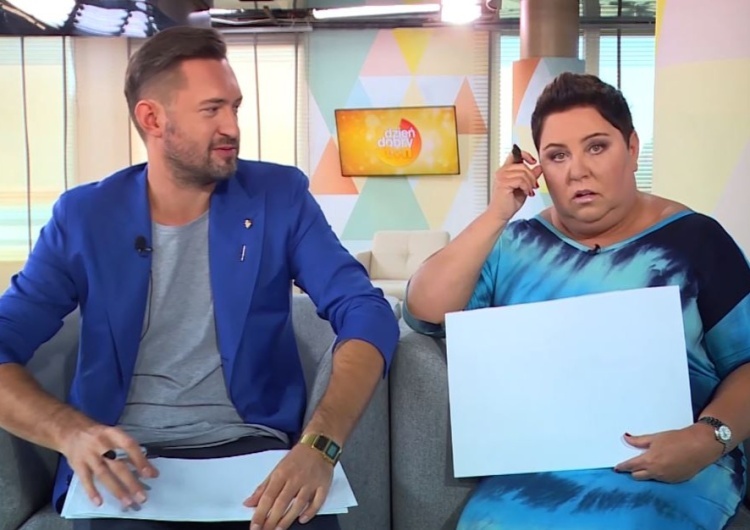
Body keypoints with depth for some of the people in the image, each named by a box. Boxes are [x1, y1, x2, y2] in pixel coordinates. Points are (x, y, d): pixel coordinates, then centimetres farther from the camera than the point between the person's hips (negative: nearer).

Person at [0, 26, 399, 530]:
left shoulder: (280, 196, 2)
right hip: (127, 461, 0)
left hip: (252, 449, 1)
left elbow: (366, 314, -9)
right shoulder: (84, 216, 3)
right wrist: (70, 431, -23)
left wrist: (319, 444, -26)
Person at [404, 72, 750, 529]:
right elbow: (424, 314, -2)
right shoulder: (518, 244, 7)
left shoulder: (693, 240, 1)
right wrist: (496, 216, -8)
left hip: (668, 471, -1)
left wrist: (709, 438, -19)